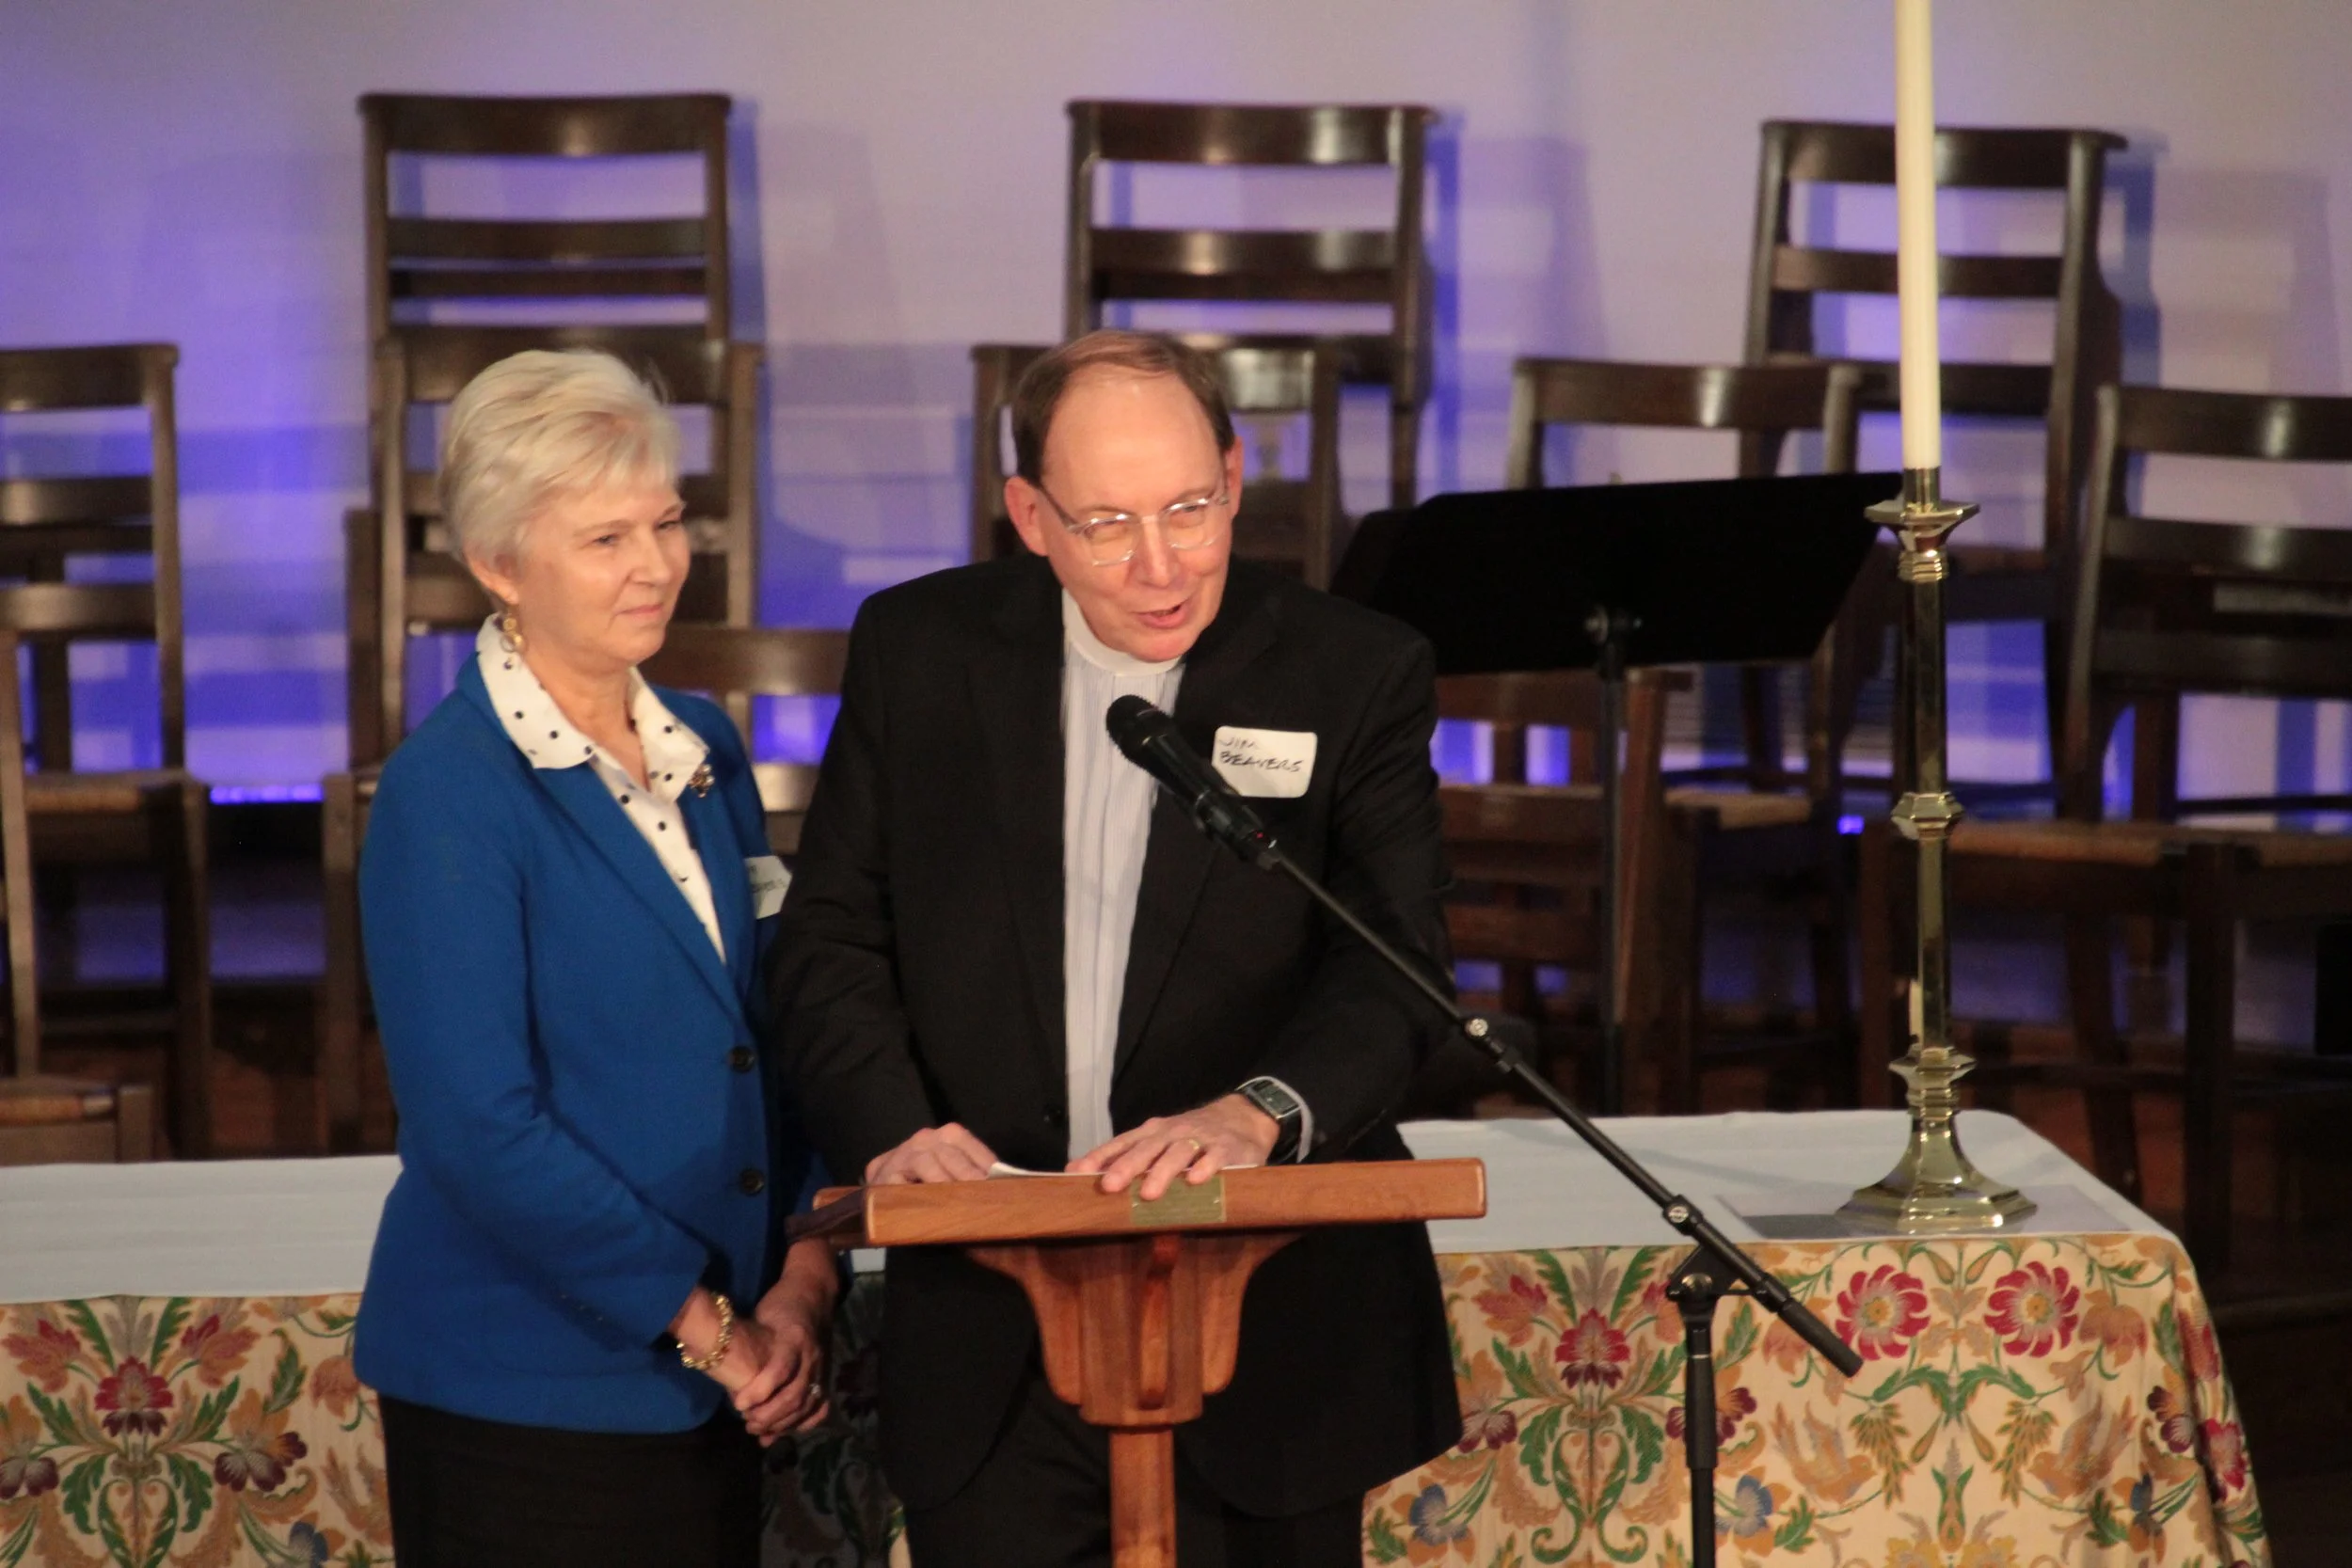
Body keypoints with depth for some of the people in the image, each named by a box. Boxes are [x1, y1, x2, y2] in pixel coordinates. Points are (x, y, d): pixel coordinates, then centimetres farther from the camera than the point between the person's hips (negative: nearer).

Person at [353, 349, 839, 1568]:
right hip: (523, 1407, -6)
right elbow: (481, 1128, -16)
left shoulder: (702, 751, 10)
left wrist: (801, 1284, -1)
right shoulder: (446, 792, -11)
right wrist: (705, 1324, -13)